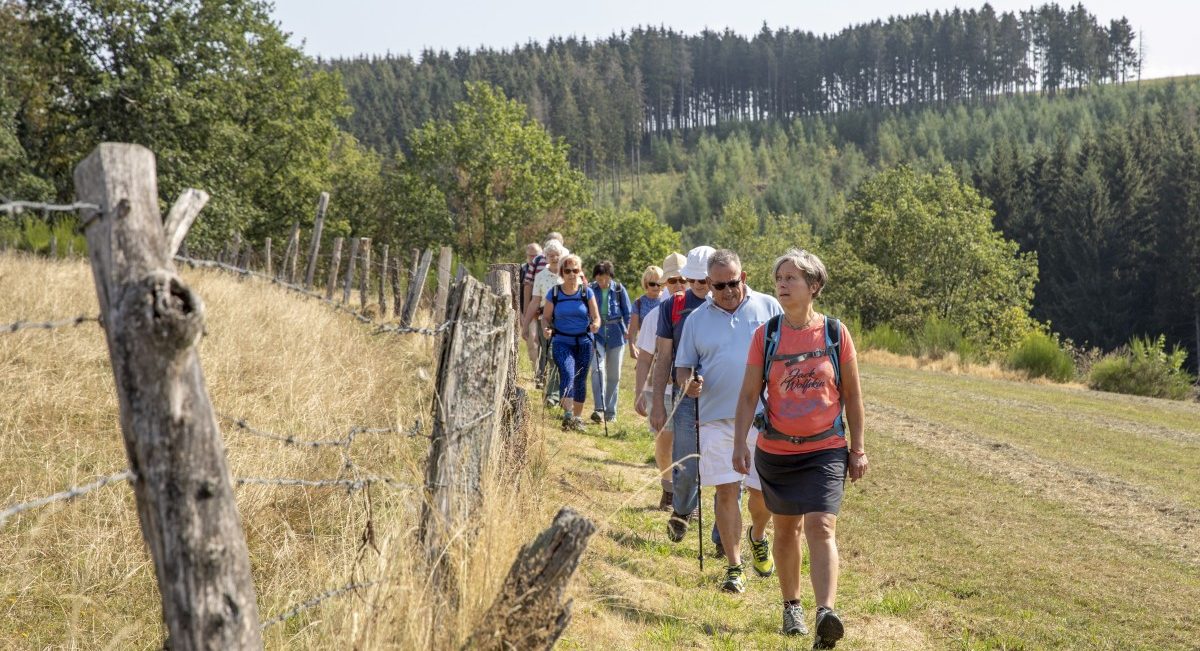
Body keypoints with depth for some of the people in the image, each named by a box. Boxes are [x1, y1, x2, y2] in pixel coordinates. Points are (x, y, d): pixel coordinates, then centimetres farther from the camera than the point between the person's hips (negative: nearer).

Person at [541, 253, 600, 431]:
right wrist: (547, 329, -15)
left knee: (580, 380, 9)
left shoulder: (587, 292, 2)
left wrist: (595, 325, -21)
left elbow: (596, 317, 2)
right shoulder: (554, 293, 0)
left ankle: (577, 418, 24)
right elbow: (546, 317, 6)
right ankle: (568, 414, -33)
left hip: (583, 343, 2)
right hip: (562, 342, -2)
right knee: (567, 374, -23)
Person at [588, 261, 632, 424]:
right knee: (598, 369, -18)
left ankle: (610, 411, 15)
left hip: (615, 334, 1)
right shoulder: (590, 290, -4)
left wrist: (628, 331, 3)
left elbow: (628, 313, 6)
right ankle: (599, 409, -21)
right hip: (596, 333, -1)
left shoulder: (619, 289, -3)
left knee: (614, 374, 6)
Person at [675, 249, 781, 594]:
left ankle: (757, 536, 36)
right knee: (727, 490, -2)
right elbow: (683, 367, 13)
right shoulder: (697, 319, 9)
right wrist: (689, 381, -11)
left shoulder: (768, 307, 5)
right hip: (717, 418, 1)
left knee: (763, 491, 4)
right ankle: (734, 567, 7)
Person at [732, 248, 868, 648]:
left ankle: (826, 614, -27)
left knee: (821, 528, -17)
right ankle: (791, 606, 32)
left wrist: (858, 449, 3)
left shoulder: (835, 333, -5)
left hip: (825, 450, -2)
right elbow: (749, 395, -2)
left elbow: (851, 394, 3)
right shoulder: (766, 335, -3)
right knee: (786, 529, 15)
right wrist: (740, 443, -13)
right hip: (776, 450, 2)